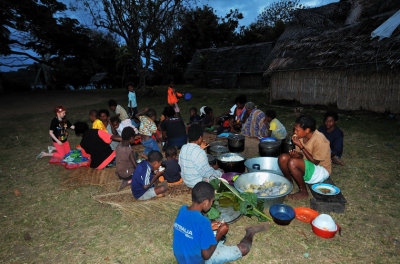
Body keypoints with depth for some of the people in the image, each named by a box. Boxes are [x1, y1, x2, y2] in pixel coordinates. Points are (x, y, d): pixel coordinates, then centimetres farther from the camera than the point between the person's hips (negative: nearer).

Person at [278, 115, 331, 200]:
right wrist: (297, 154, -18)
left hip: (321, 171, -7)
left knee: (292, 162, -32)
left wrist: (301, 146, -25)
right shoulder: (301, 136, -2)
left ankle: (303, 192, -13)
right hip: (306, 166, 7)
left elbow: (315, 162, -21)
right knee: (283, 158, -14)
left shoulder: (319, 140, -24)